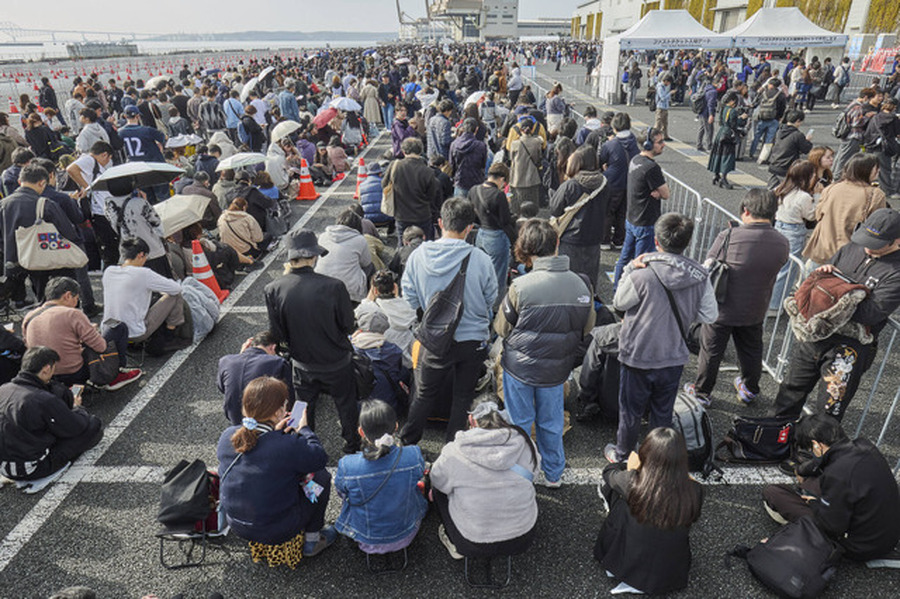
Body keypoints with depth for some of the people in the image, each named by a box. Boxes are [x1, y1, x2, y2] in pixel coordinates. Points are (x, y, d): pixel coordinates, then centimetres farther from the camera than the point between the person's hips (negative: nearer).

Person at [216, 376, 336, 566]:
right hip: (276, 531, -6)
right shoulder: (288, 446, -29)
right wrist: (304, 429, 1)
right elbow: (320, 457, -10)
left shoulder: (226, 436, -11)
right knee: (321, 476, 10)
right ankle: (312, 540, 22)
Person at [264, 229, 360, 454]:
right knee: (346, 406, 24)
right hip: (337, 363, -2)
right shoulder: (334, 286, -27)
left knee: (304, 411, 25)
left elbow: (277, 335, -11)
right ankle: (352, 446, 44)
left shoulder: (274, 289, -20)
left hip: (302, 365, 2)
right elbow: (349, 327, -15)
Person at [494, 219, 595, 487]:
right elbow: (587, 327, 2)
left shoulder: (521, 286, -23)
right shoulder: (581, 285, -12)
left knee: (519, 423, 17)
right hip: (557, 368, 3)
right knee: (552, 423, 22)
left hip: (520, 366, -3)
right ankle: (553, 474, 40)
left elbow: (502, 327, -8)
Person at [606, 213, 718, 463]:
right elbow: (710, 315, -2)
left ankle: (622, 455, 38)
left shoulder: (642, 276, -25)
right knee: (663, 412, 23)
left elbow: (619, 303, -8)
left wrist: (630, 269, -3)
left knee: (630, 411, 18)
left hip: (638, 357, -4)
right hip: (674, 358, 4)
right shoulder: (700, 277, -12)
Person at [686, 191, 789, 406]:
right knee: (751, 351, 25)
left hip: (722, 309, -4)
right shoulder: (783, 244, -11)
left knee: (711, 352, 15)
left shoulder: (729, 237, -24)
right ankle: (750, 389, 46)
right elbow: (770, 270, 3)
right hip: (754, 312, 4)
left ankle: (702, 392, 31)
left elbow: (707, 270, -17)